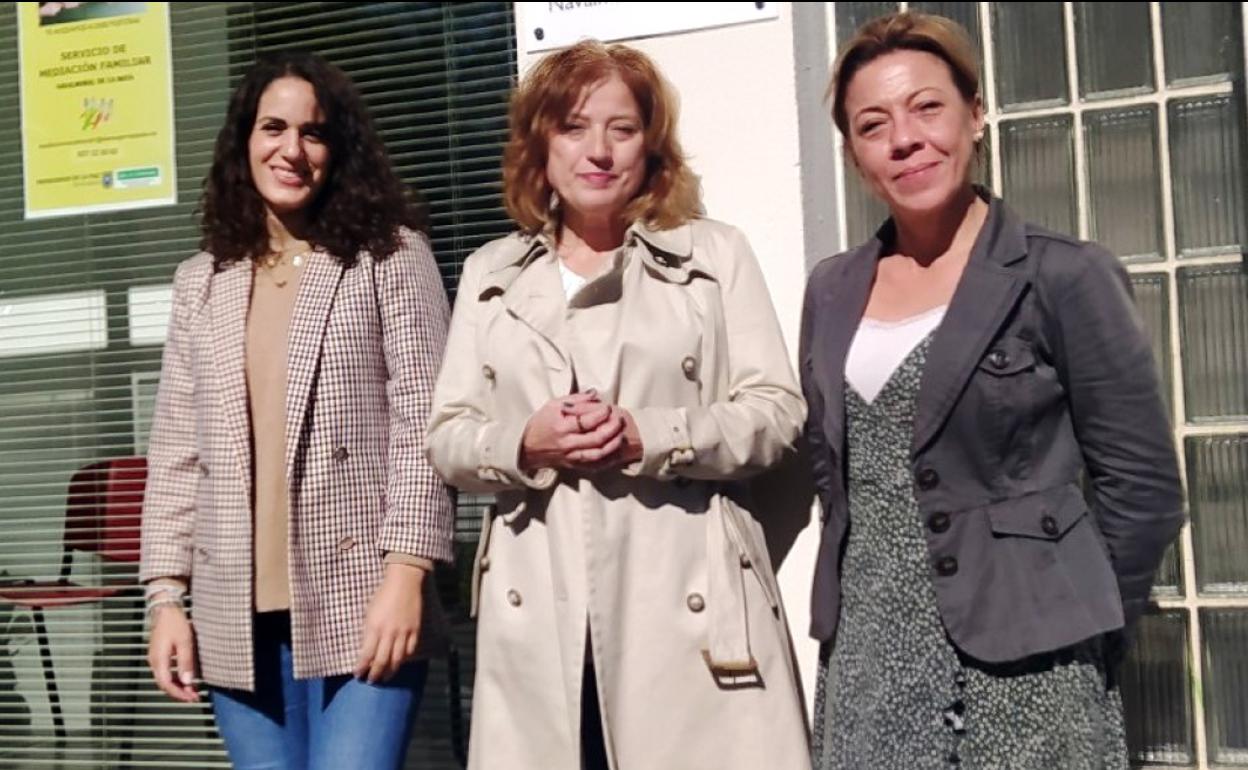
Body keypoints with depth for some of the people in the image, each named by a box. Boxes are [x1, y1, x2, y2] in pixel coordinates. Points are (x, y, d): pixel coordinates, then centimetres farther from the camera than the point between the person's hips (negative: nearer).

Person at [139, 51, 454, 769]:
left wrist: (406, 572, -12)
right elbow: (176, 451, 13)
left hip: (359, 601, -4)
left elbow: (422, 426, -4)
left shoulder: (392, 255, 2)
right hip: (238, 615, 4)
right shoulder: (201, 282, 14)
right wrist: (166, 595, 6)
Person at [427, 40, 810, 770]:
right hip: (540, 614, 2)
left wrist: (651, 438, -14)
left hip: (690, 608, -2)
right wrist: (523, 442, -11)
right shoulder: (489, 274, 14)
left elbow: (778, 411, 1)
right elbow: (447, 438, 11)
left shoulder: (716, 253, 7)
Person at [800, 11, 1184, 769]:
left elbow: (1143, 485, -5)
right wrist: (864, 593, 10)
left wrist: (1077, 636, -2)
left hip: (1021, 669, -4)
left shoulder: (1064, 277, -7)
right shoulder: (832, 291, 8)